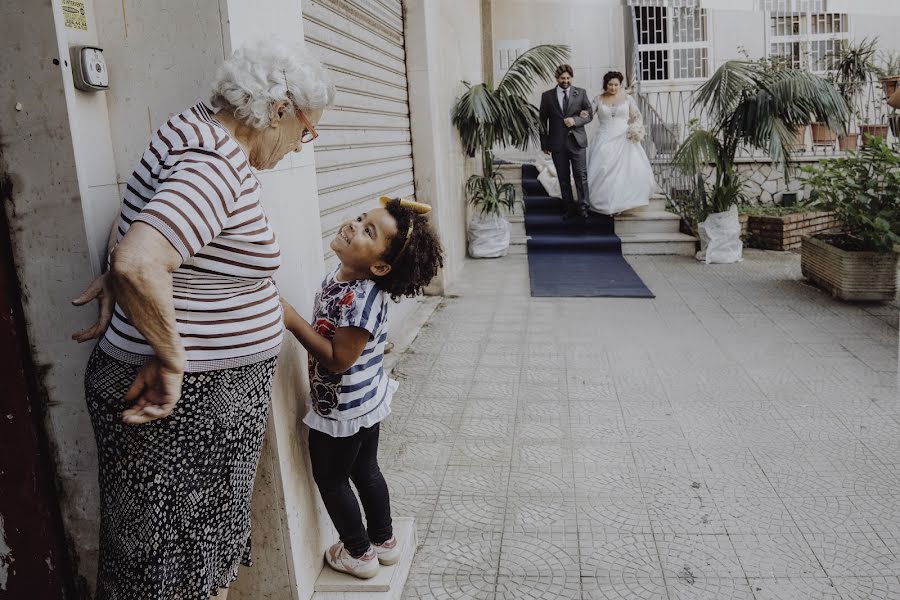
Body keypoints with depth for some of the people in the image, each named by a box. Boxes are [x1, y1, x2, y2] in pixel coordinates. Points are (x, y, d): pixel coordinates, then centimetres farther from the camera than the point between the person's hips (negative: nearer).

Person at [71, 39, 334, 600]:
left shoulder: (197, 127, 6)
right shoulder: (217, 166, -24)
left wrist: (119, 274, 13)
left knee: (213, 539, 22)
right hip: (180, 404, -9)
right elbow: (139, 267, -36)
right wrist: (171, 360, -24)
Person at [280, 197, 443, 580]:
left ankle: (359, 554, 33)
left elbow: (338, 359, -30)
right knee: (365, 471, 24)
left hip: (342, 409, -8)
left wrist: (292, 321, -30)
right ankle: (384, 541, 43)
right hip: (363, 402, 8)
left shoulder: (361, 299, -33)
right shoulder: (346, 272, -5)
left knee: (330, 478, 14)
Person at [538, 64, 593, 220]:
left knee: (581, 175, -4)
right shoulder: (547, 96, 5)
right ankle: (570, 207, 14)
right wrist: (544, 144, 3)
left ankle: (582, 207, 4)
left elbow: (590, 114, 6)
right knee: (563, 178, 6)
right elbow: (543, 121, 7)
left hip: (577, 141, 0)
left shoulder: (581, 93, 6)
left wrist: (575, 120, -13)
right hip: (557, 143, 1)